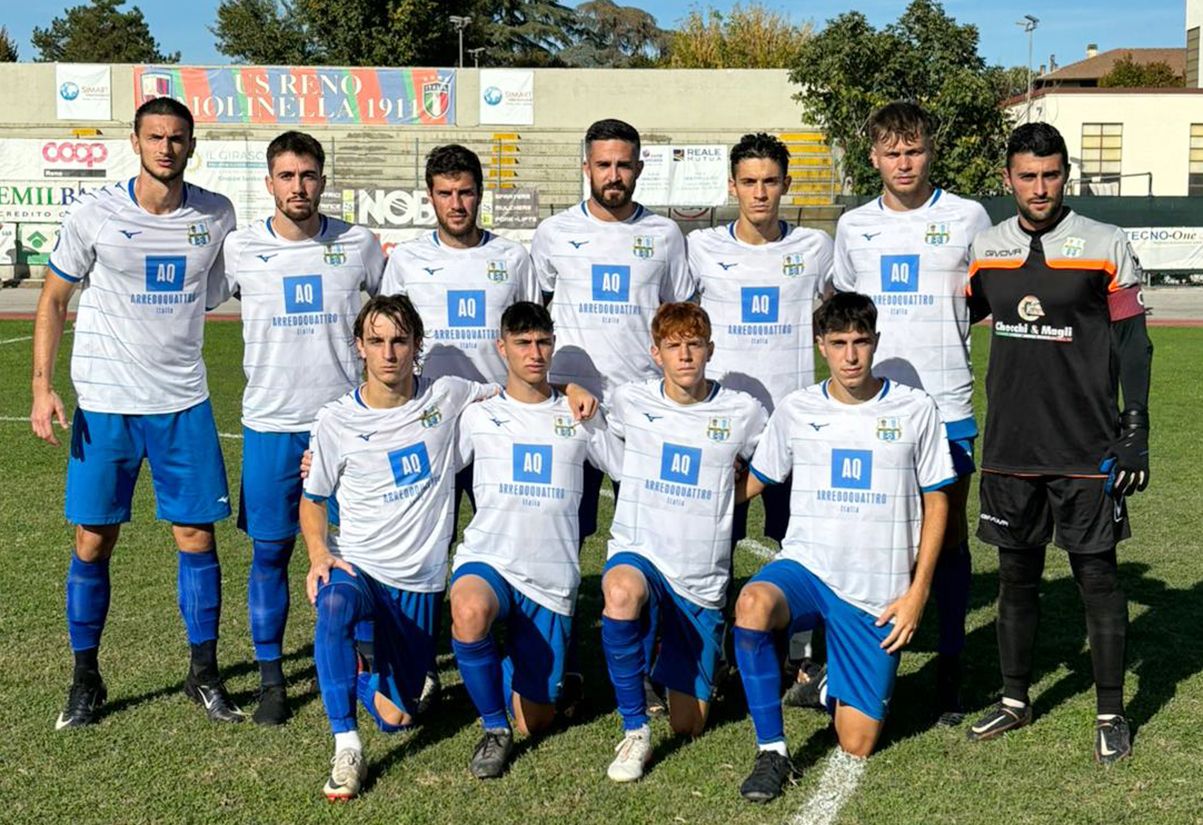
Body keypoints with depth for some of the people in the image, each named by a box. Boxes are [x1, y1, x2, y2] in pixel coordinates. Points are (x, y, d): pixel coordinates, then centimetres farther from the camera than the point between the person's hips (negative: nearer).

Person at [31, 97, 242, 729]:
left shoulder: (216, 216, 1)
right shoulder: (94, 215, -4)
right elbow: (53, 301, 2)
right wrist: (42, 386, -6)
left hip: (184, 402, 2)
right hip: (103, 403, -1)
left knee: (197, 536, 3)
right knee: (92, 541, 3)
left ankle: (204, 674, 17)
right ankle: (85, 678, 19)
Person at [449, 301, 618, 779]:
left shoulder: (579, 417, 9)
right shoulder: (478, 416, 7)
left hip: (551, 578, 1)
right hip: (487, 560, -1)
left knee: (535, 722, 2)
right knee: (469, 610, -40)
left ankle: (517, 666, 38)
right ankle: (494, 728, -15)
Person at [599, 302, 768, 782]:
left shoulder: (743, 413, -4)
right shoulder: (629, 402, -2)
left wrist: (722, 496, 6)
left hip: (702, 580, 1)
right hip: (638, 553, -1)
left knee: (689, 724, 4)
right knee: (622, 593, -41)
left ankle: (682, 676, 41)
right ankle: (635, 731, -23)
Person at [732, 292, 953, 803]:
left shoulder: (915, 410, -1)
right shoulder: (795, 411, 2)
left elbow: (936, 502, 4)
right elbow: (751, 483, 14)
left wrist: (917, 593, -3)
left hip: (879, 594, 0)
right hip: (806, 567, 1)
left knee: (856, 746, -1)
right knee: (753, 603, -37)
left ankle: (839, 685, 35)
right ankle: (771, 751, -21)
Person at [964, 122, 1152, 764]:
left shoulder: (1105, 246, -4)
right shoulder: (985, 249, 5)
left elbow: (1133, 345, -2)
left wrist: (1135, 435, -6)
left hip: (1087, 450, -3)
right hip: (1010, 447, 3)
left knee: (1096, 575, 3)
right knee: (1016, 574, 12)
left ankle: (1111, 714, 17)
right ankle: (1014, 699, 26)